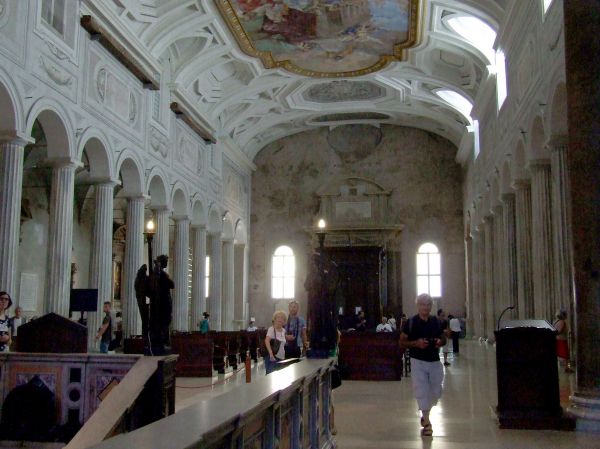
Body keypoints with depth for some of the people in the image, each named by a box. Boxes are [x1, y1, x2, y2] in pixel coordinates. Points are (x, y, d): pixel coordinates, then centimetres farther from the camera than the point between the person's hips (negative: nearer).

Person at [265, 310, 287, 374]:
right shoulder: (271, 329, -11)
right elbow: (267, 341, -25)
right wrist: (271, 354, -35)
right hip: (272, 358, -7)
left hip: (281, 358, 7)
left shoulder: (283, 330, 11)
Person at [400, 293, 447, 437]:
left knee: (436, 392, 10)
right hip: (418, 362, -4)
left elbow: (443, 338, 17)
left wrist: (440, 342, -7)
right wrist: (416, 343, -20)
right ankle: (426, 423, -1)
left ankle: (425, 412, 36)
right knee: (421, 391, -8)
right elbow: (402, 343, -2)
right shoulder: (410, 322, -6)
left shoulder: (436, 322, 5)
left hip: (435, 362, 4)